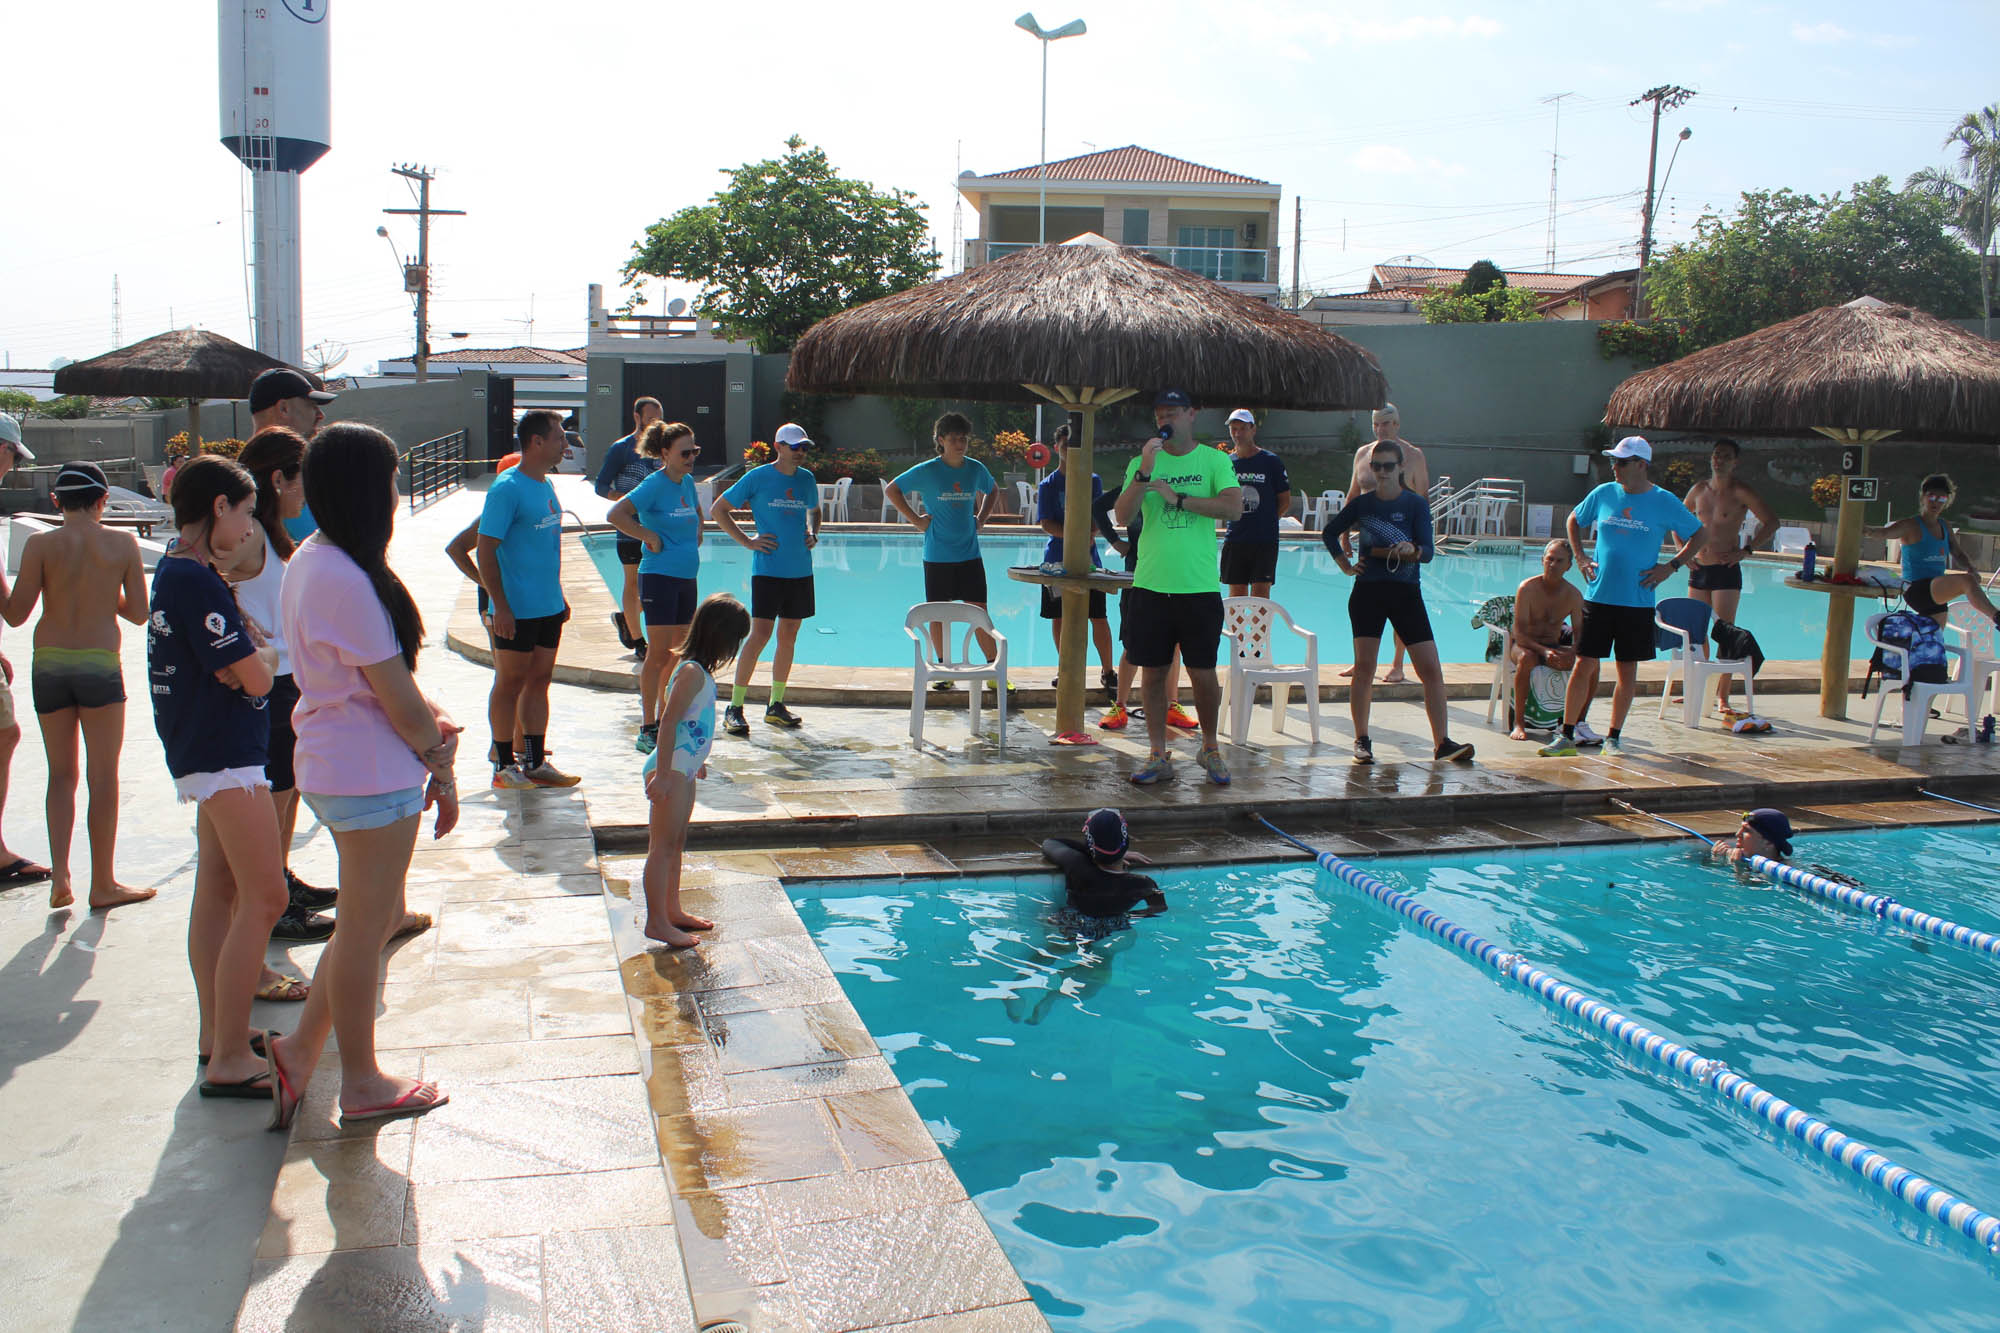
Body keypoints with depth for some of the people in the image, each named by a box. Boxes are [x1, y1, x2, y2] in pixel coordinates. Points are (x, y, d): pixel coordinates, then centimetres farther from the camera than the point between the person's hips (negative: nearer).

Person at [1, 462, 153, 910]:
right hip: (100, 665, -1)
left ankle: (59, 875, 5)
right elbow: (139, 613, -1)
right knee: (103, 776, 6)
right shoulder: (122, 544, -4)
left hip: (49, 666, 1)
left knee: (61, 774, 14)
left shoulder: (41, 545, -5)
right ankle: (103, 883, 11)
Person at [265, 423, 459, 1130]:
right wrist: (441, 761, -6)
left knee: (375, 917, 20)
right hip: (371, 775, -10)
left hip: (334, 764, 10)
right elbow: (394, 692, -18)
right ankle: (361, 1085, 20)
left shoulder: (310, 561, 10)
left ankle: (300, 1047, 28)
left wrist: (432, 724, 1)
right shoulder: (346, 580, -23)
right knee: (365, 927, 5)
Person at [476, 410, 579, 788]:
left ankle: (536, 761, 21)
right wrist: (500, 605, -19)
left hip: (548, 607, 8)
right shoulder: (506, 488, -15)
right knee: (510, 683, 3)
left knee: (539, 681, 13)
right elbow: (485, 551, -16)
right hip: (516, 611, -8)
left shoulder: (546, 485, 10)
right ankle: (504, 765, 13)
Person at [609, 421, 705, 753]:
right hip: (660, 576, -8)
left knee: (677, 652, 12)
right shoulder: (654, 484, -12)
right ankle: (647, 731, -2)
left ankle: (665, 721, 22)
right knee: (659, 654, -7)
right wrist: (650, 537, -17)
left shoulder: (688, 481, 11)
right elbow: (616, 515, -24)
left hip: (686, 577, 8)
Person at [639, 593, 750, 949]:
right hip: (670, 770, -10)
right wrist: (663, 773, -25)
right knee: (663, 845, -3)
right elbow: (669, 722, -24)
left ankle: (673, 911, 30)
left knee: (676, 843, 19)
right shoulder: (693, 672, -20)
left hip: (683, 768, 10)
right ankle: (656, 922, 3)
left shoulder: (700, 671, 11)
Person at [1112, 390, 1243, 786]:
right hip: (1150, 586, 2)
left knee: (1203, 674, 3)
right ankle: (1158, 756, 15)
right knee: (1152, 674, 4)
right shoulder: (1141, 463, 7)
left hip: (1200, 588, -1)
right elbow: (1123, 515, -5)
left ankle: (1210, 749, 24)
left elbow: (1234, 507, -12)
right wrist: (1145, 472, -17)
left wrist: (1178, 498, -14)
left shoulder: (1214, 460, 3)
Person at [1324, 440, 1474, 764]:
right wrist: (1342, 561, 8)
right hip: (1368, 591, 1)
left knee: (1430, 668, -6)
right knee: (1364, 666, -3)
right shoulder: (1362, 503, 4)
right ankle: (1361, 740, 6)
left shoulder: (1416, 504, -2)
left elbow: (1428, 552, -9)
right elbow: (1330, 532, 21)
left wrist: (1412, 550, -30)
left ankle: (1442, 742, -2)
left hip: (1406, 592, -1)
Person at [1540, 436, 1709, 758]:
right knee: (1584, 665, -1)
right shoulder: (1604, 494, 3)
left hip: (1637, 601, -1)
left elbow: (1699, 535, 7)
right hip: (1598, 596, 1)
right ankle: (1567, 736, 4)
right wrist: (1580, 557, 8)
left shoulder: (1664, 502, -3)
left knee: (1627, 670, 7)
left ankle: (1613, 736, 19)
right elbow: (1574, 520, 20)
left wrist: (1671, 566, -3)